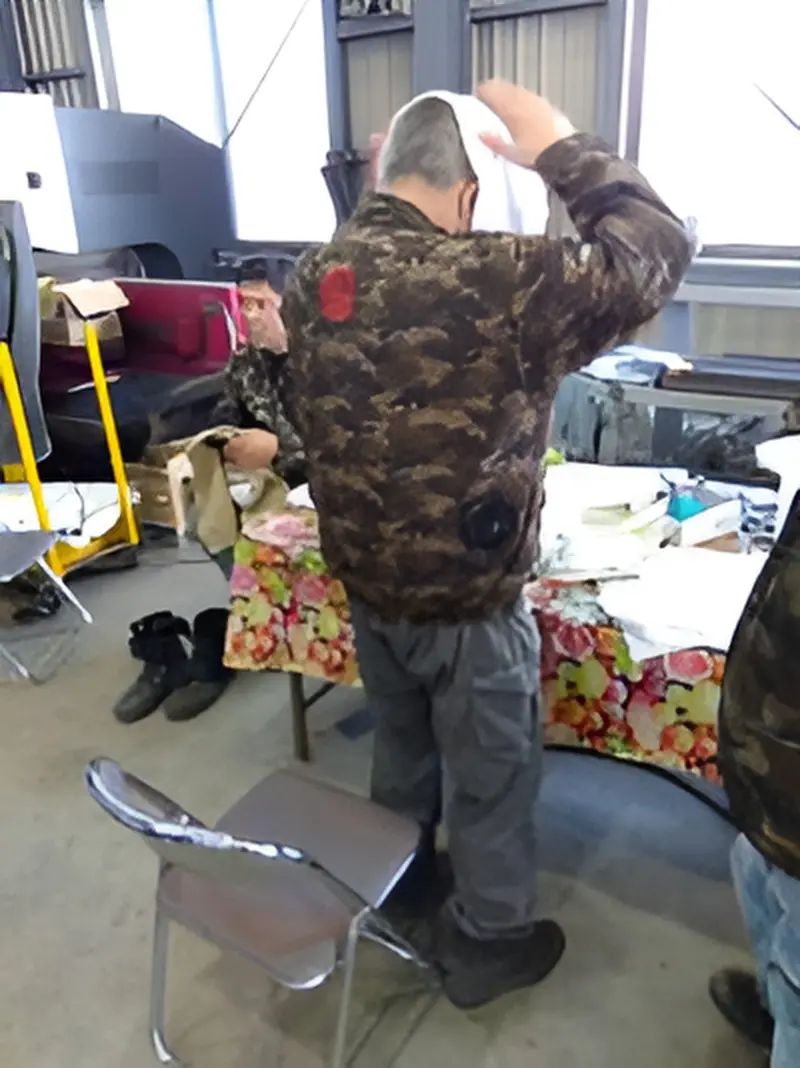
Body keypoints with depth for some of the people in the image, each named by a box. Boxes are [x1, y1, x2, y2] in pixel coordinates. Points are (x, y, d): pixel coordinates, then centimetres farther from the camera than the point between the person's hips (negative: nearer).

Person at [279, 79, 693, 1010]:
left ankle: (396, 889, 53)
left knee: (400, 749, 29)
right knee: (490, 781, 17)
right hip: (468, 601, -6)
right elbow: (660, 252, -14)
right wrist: (560, 149, -9)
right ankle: (486, 947, 40)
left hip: (363, 583, 7)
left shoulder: (310, 277, -3)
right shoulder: (495, 283, -25)